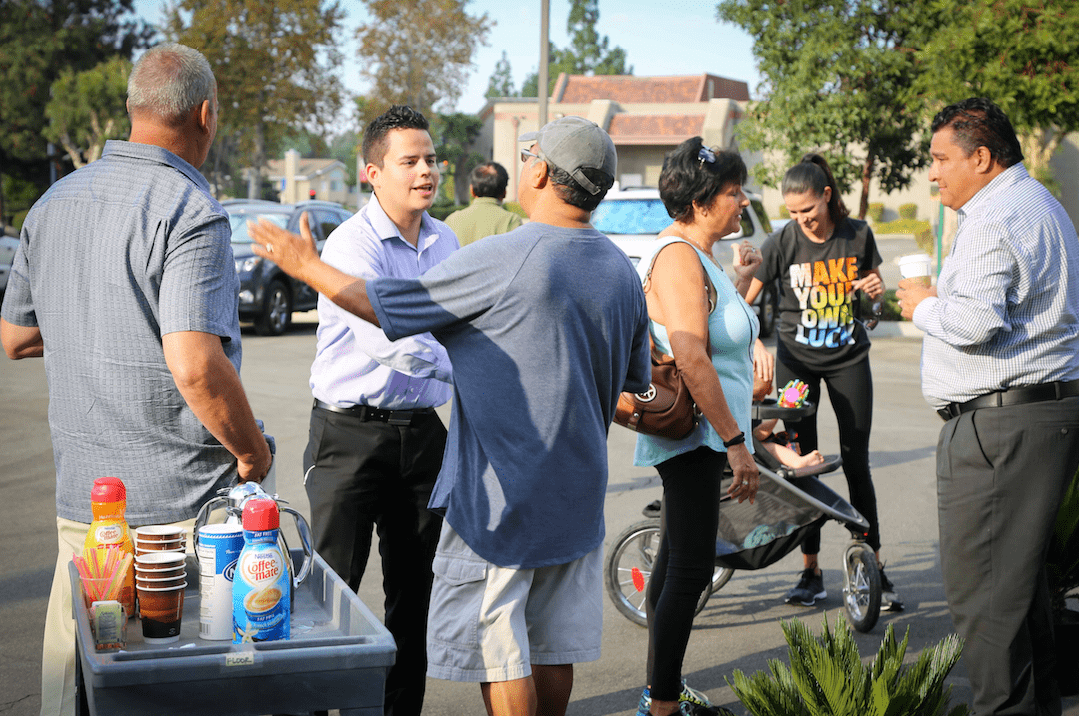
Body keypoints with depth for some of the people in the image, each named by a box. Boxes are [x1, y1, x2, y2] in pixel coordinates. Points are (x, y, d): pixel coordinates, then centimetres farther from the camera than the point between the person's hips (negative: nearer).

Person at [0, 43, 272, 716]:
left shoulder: (54, 202, 9)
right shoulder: (190, 212, -15)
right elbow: (196, 366, -25)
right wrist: (253, 452, -10)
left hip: (79, 498, 7)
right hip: (179, 501, -7)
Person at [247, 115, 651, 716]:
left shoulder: (502, 260, -19)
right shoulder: (623, 272, 4)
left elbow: (389, 306, -10)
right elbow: (633, 385, 13)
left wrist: (307, 266, 4)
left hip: (503, 494, -7)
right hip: (579, 494, 7)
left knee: (501, 652, 3)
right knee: (554, 647, 16)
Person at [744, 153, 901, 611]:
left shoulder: (858, 235, -4)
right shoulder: (782, 243, -9)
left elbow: (874, 285, 11)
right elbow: (743, 301, -6)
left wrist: (875, 289, -12)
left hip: (848, 358, 0)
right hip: (797, 362, 0)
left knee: (856, 463, 0)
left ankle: (875, 570, 9)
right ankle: (811, 572, 13)